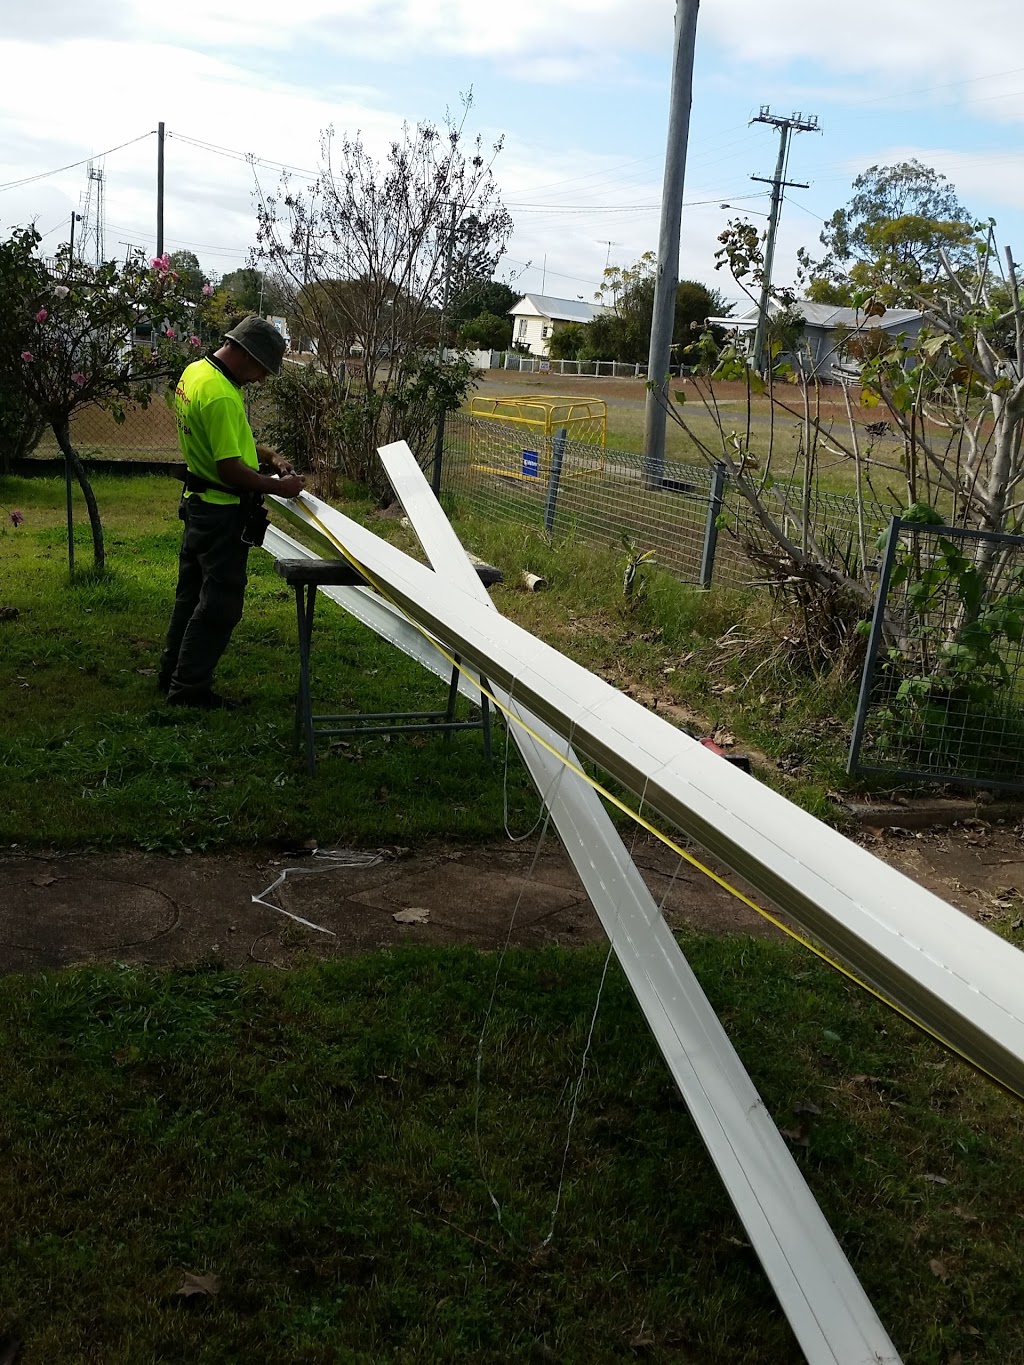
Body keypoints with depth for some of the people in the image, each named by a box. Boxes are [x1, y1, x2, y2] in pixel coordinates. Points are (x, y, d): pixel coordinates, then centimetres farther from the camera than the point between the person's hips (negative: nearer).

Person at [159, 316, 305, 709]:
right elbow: (231, 469, -27)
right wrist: (279, 487, -14)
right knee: (219, 604, 0)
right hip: (223, 514, -10)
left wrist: (267, 455, 7)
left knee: (192, 594, 20)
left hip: (198, 503, 10)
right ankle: (190, 688, 7)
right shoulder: (220, 396, -26)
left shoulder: (195, 371, 7)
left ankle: (173, 674, 31)